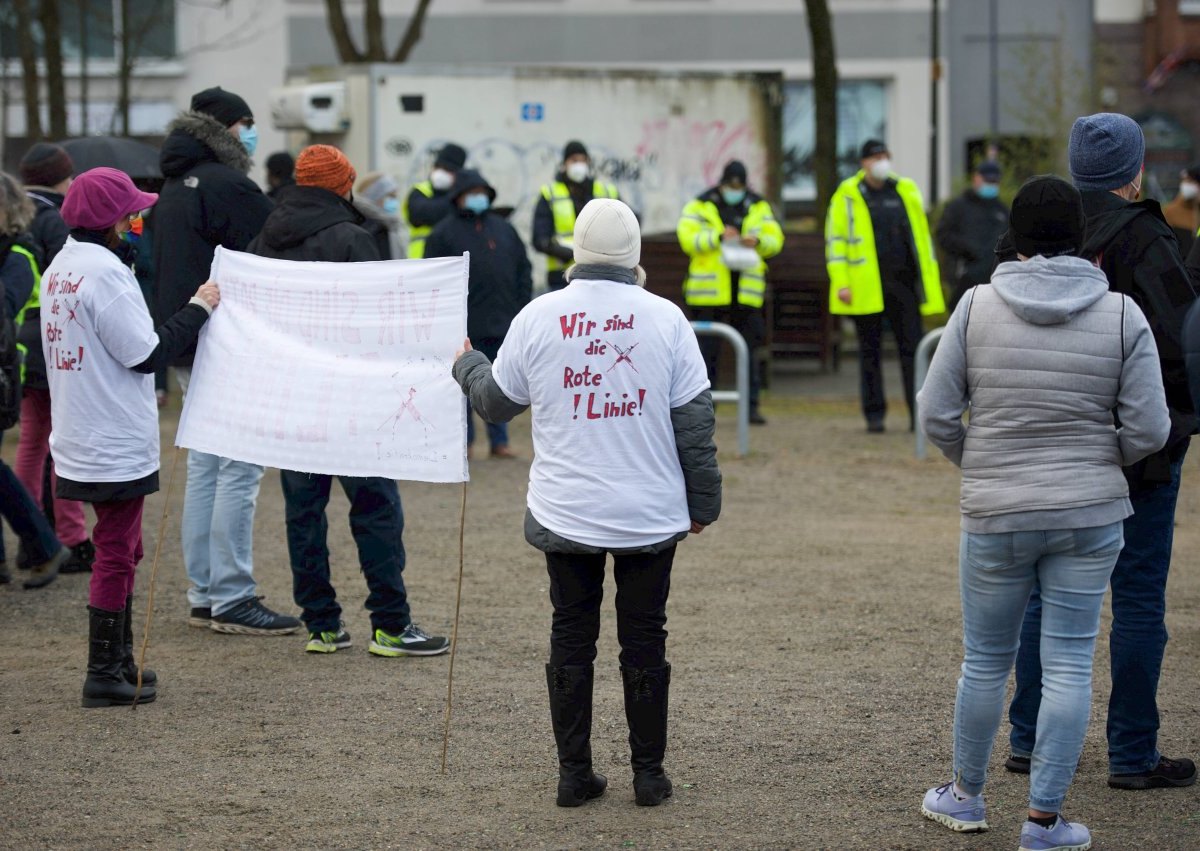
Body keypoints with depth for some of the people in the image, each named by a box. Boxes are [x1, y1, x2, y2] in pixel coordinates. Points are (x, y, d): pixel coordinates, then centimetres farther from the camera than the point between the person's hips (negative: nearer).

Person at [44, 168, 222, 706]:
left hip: (82, 440, 9)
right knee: (116, 554, -2)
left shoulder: (61, 268, 8)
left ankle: (120, 660, 27)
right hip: (116, 445, -9)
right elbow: (147, 354, -18)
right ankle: (105, 677, 3)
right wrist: (198, 309, -9)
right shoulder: (106, 273, -20)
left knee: (121, 548, 19)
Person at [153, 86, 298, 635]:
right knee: (239, 470, -7)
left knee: (204, 467, 13)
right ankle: (232, 599, -7)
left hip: (187, 345, 10)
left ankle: (204, 595, 17)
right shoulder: (228, 187, -15)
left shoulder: (174, 189, 15)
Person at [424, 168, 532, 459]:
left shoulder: (503, 229, 15)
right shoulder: (445, 233, 0)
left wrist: (522, 308, 8)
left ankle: (499, 440, 13)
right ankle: (464, 440, 10)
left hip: (502, 323, 4)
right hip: (465, 325, -4)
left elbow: (523, 268, 17)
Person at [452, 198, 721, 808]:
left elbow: (496, 402, 8)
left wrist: (467, 364, 30)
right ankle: (648, 774, 13)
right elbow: (694, 420, -3)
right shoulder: (664, 318, -7)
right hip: (651, 516, 0)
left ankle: (574, 773, 13)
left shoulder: (537, 317, -5)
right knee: (644, 641, 8)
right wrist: (703, 501, 7)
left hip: (565, 516, 1)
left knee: (571, 639, 11)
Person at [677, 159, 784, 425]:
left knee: (748, 348, 2)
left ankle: (751, 405, 5)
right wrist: (718, 237, -23)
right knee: (707, 350, 2)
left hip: (746, 291, 2)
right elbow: (687, 238, -11)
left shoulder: (758, 206, 10)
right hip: (709, 291, -2)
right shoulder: (701, 205, 0)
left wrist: (758, 241, -16)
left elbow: (775, 240, 6)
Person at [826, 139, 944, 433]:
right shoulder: (848, 195, 2)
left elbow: (921, 237, 14)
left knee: (912, 347, -2)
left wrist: (929, 283, 9)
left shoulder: (905, 191, 11)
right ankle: (874, 415, 9)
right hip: (866, 286, -2)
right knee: (870, 351, 4)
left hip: (902, 283, 2)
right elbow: (835, 240, 0)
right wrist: (841, 282, -9)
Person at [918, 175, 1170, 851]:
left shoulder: (977, 307, -6)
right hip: (1090, 515, 0)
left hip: (996, 516, 1)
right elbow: (1150, 429, -7)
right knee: (1069, 665, 5)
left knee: (986, 661, 15)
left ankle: (967, 796, 31)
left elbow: (937, 413, -4)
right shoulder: (1123, 315, -7)